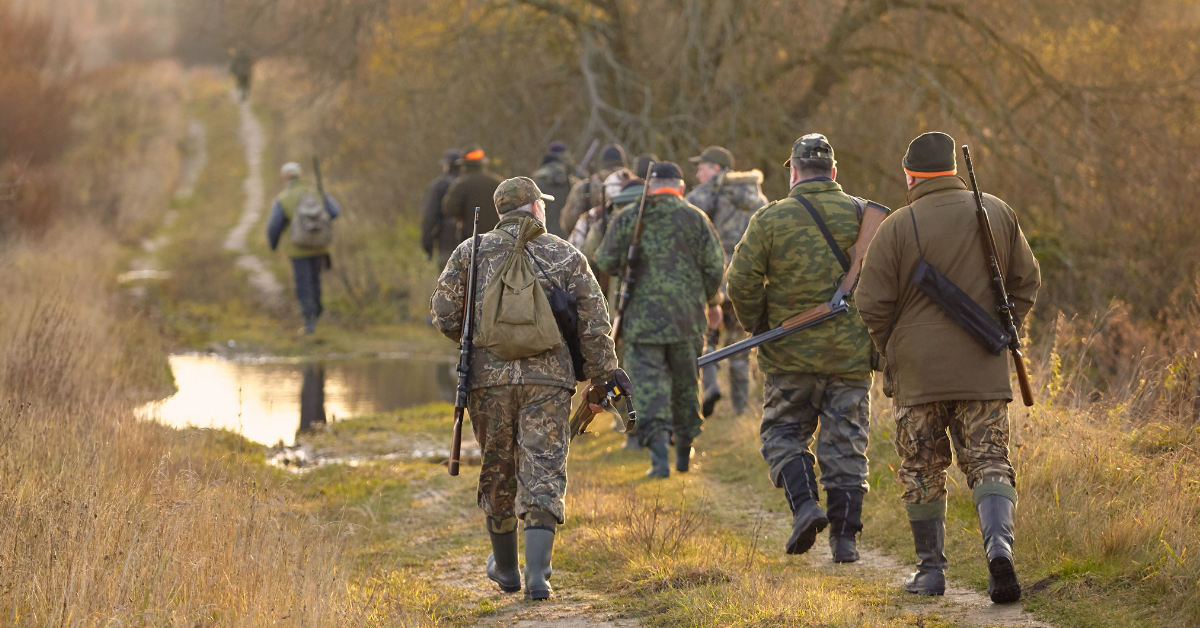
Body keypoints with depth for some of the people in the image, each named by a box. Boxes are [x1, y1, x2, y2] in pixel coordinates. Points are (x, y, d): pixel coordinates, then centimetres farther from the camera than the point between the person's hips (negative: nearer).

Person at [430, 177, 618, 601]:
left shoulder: (471, 253, 7)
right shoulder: (566, 257, 6)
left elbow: (444, 316, 3)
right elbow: (594, 325, 2)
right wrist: (602, 381, 8)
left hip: (488, 377, 1)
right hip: (548, 377, -1)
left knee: (497, 472, 16)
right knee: (543, 475, -1)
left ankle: (505, 568, 30)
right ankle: (537, 575, -14)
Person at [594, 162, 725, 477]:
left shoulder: (627, 218, 0)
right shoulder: (695, 218, 0)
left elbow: (606, 262, 0)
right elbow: (714, 265, -1)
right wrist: (712, 301, 16)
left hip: (642, 315, -2)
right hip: (687, 315, 2)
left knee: (648, 383, -4)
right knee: (685, 383, 16)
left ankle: (658, 454, -18)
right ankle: (684, 452, 26)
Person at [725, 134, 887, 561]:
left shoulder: (770, 219, -5)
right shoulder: (864, 216, 1)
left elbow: (741, 281, -8)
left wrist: (758, 325, 8)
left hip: (791, 352, -2)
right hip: (851, 350, 2)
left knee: (784, 433, 13)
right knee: (846, 440, 7)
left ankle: (804, 503, -9)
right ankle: (844, 535, 5)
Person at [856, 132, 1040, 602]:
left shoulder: (898, 227, -8)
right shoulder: (998, 213, 3)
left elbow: (873, 304, -5)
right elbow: (1026, 280, 10)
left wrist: (892, 352, 12)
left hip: (918, 370, -2)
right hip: (984, 370, 2)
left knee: (922, 470, 11)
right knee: (989, 462, 3)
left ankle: (930, 570, 15)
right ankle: (999, 545, -21)